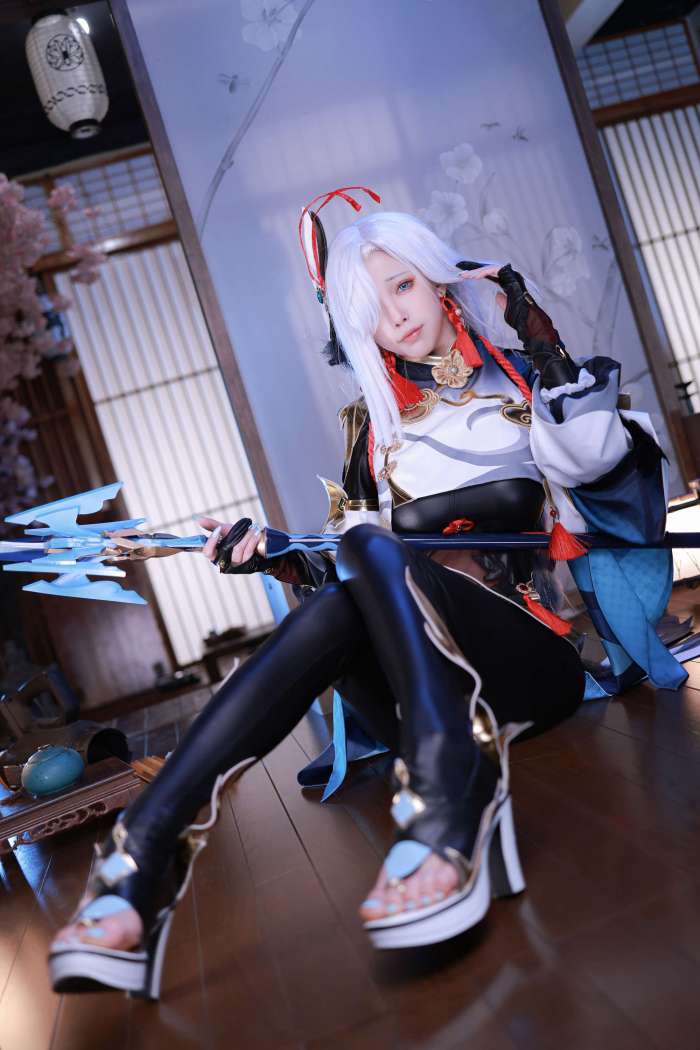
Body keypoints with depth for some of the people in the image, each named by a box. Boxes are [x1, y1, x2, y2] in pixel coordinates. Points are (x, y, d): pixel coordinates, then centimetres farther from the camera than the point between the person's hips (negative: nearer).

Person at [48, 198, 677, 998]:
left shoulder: (520, 372, 12)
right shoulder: (373, 423, 17)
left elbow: (594, 459, -6)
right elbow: (348, 576, 13)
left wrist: (538, 343, -10)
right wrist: (277, 558, -5)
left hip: (543, 652, -2)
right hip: (419, 681, 3)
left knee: (373, 543, -28)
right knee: (335, 605, -29)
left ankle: (449, 793, -48)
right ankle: (143, 858, -40)